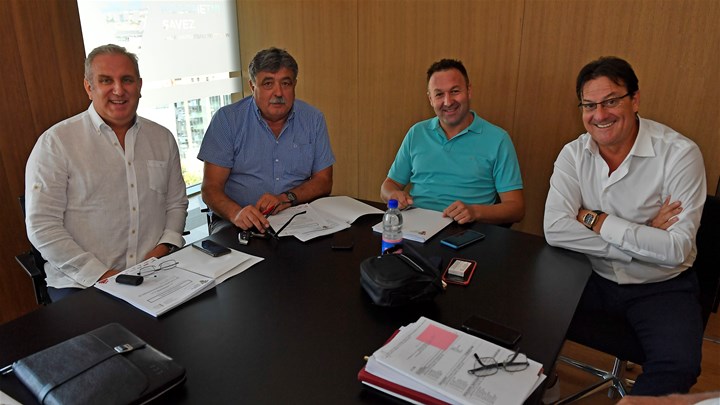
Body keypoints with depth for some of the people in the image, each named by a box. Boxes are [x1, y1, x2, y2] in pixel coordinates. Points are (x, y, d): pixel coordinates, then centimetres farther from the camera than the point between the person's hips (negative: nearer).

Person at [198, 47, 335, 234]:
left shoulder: (313, 119, 4)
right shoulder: (226, 119, -2)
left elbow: (323, 182, 6)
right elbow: (211, 188, -6)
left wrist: (287, 198, -14)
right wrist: (236, 213, -28)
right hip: (239, 225, -3)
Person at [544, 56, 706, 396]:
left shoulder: (680, 154, -14)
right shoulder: (574, 154, -5)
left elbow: (676, 250, -20)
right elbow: (555, 229, -18)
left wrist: (595, 220, -19)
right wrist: (642, 239, -20)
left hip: (660, 286, -2)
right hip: (593, 276, 3)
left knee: (678, 367, -28)